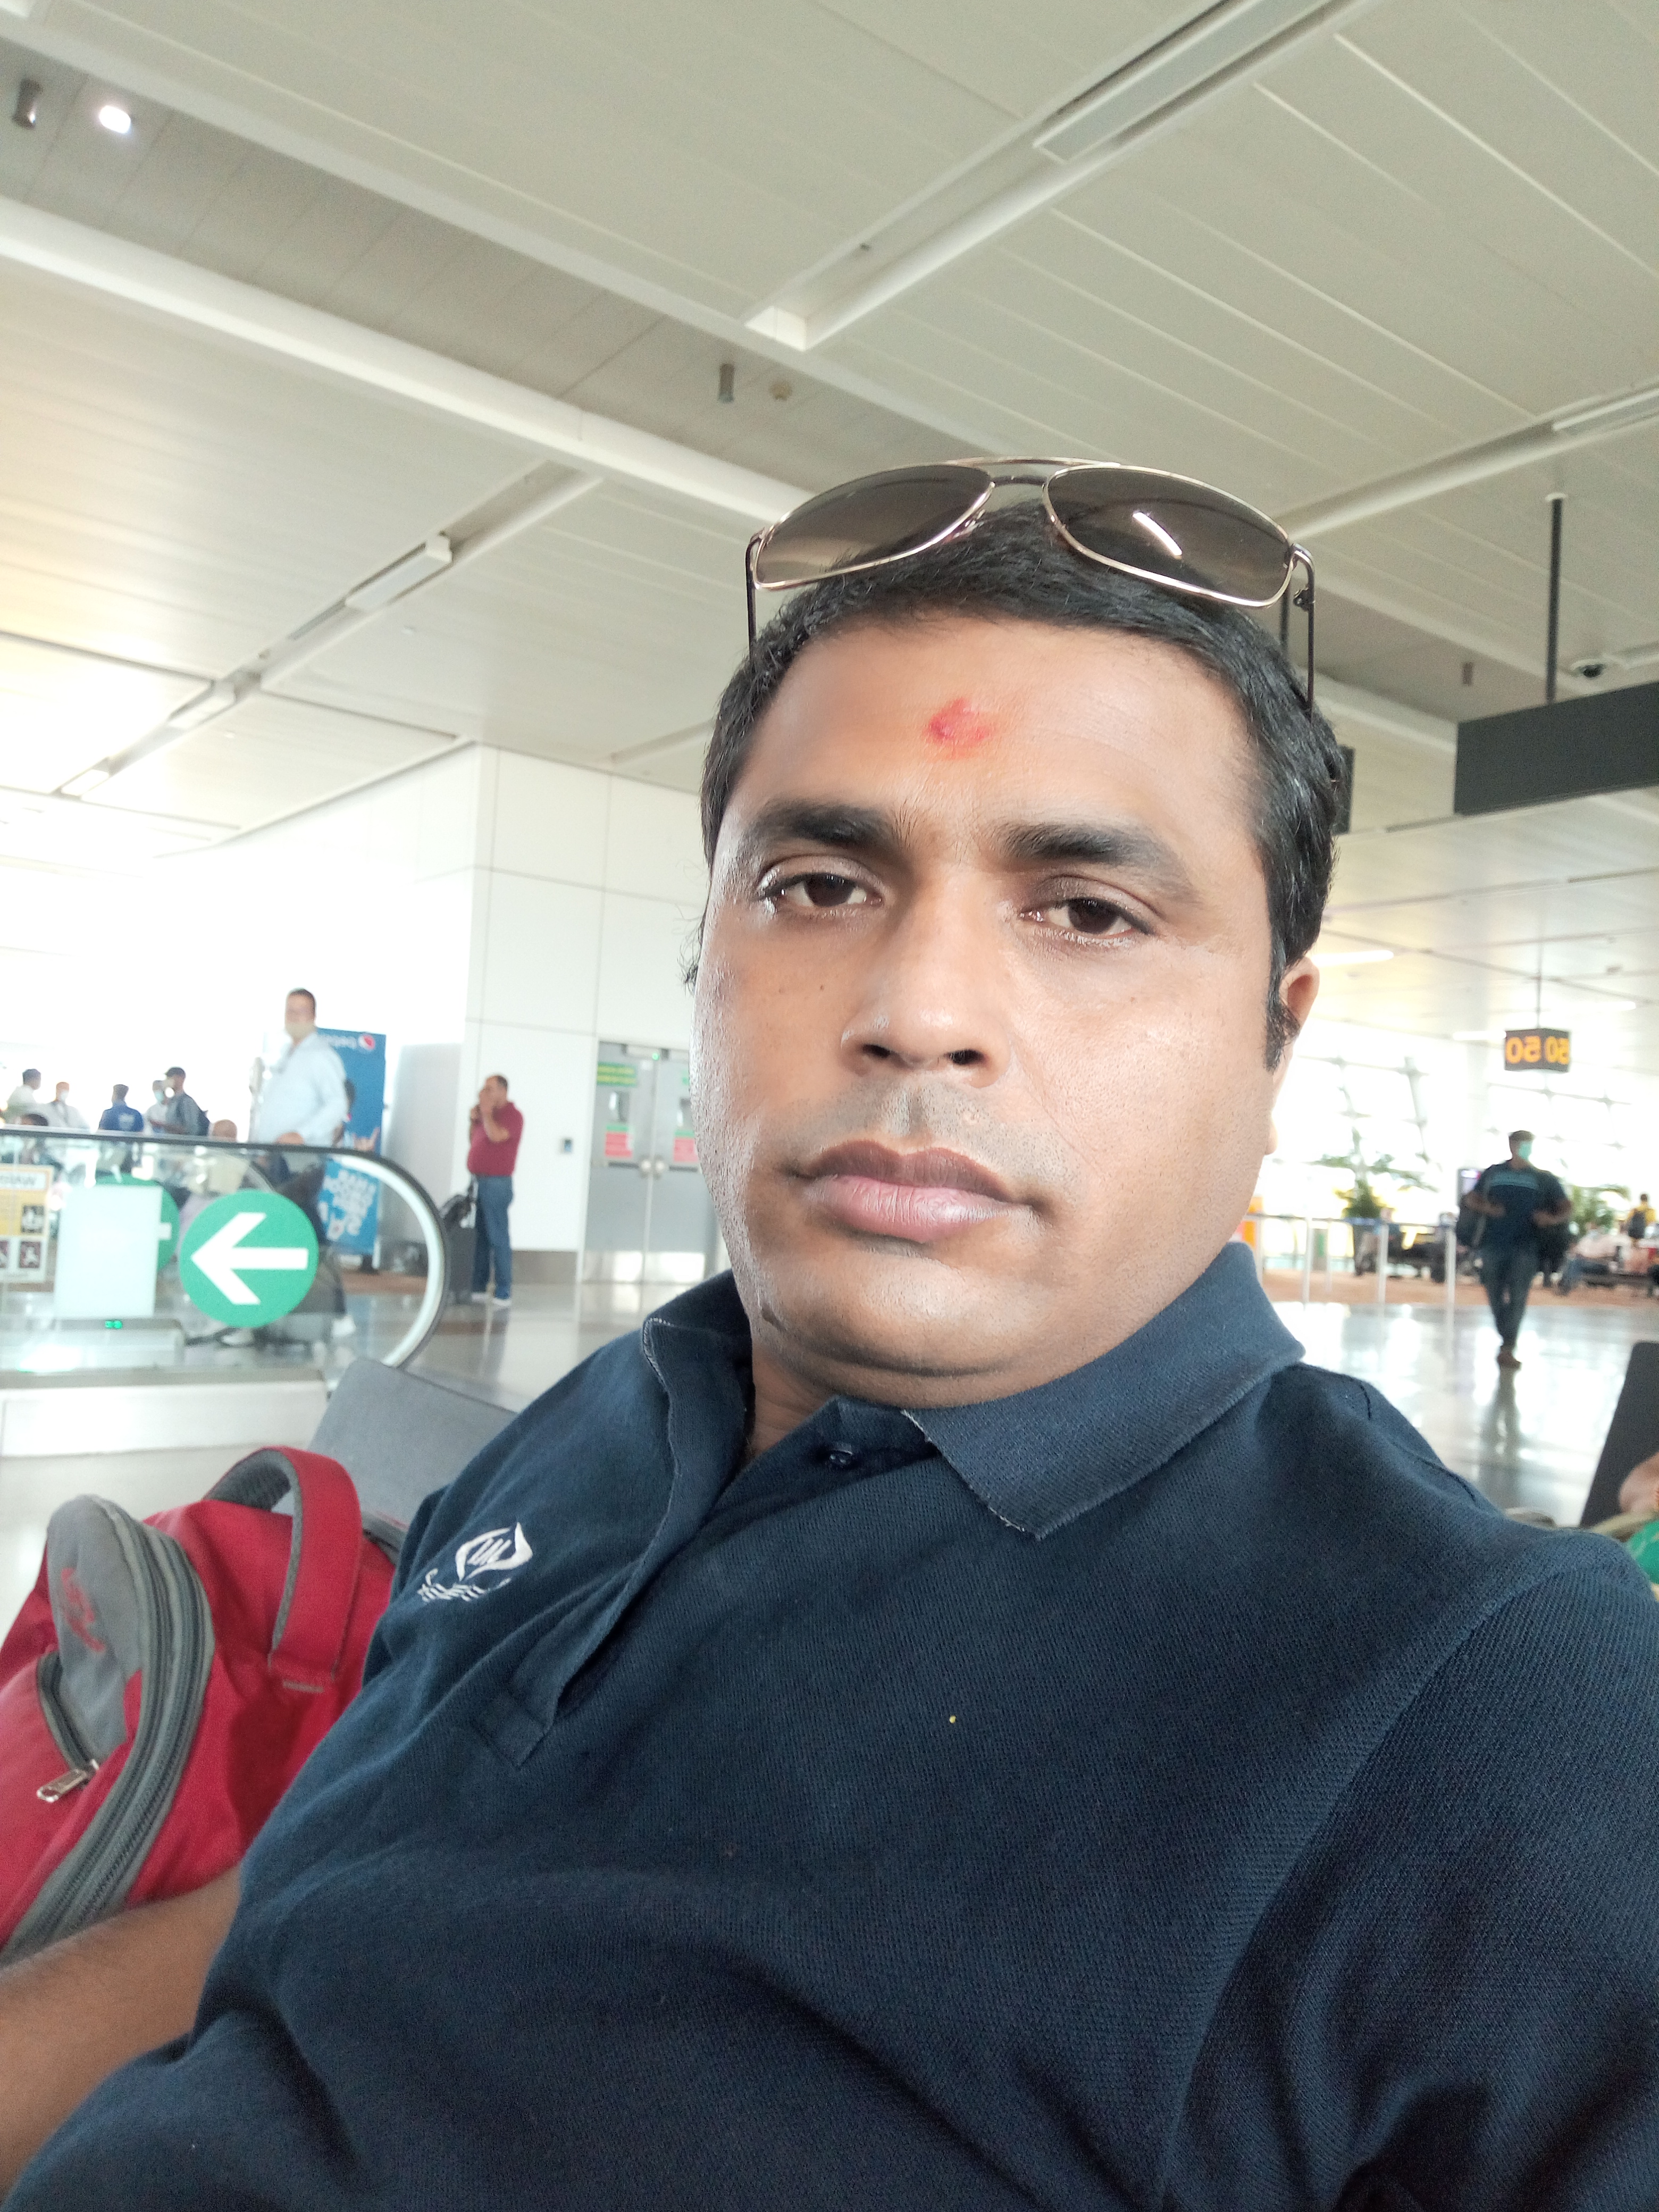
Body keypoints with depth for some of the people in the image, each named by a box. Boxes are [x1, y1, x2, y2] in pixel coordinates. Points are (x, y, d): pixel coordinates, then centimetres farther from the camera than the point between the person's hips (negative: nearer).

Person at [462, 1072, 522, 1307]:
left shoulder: (512, 1115, -7)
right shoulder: (487, 1114, 17)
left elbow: (496, 1136, -24)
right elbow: (474, 1141, 24)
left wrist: (486, 1113, -11)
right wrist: (473, 1120, 8)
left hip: (496, 1183, -8)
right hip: (478, 1181, 8)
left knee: (497, 1237, -8)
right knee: (479, 1237, 8)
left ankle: (504, 1292, -7)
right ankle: (478, 1286, 12)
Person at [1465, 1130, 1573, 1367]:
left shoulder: (1543, 1178, 8)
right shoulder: (1493, 1173, 13)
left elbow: (1567, 1207, 8)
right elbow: (1471, 1200, 17)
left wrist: (1553, 1219, -14)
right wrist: (1485, 1208, -5)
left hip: (1525, 1247, -2)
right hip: (1493, 1244, 2)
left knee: (1517, 1297, -9)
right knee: (1496, 1297, 6)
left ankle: (1507, 1349, -9)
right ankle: (1506, 1342, 21)